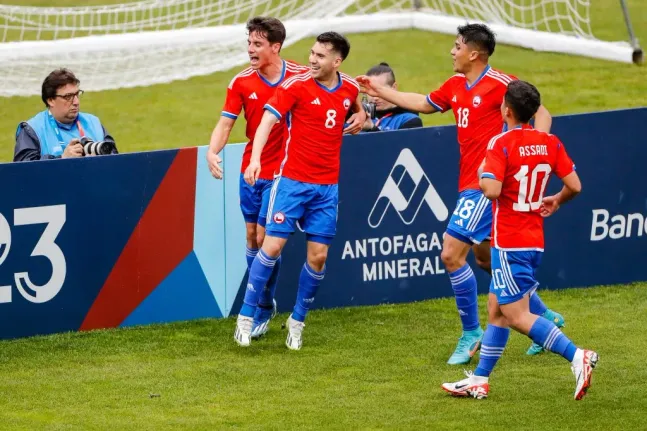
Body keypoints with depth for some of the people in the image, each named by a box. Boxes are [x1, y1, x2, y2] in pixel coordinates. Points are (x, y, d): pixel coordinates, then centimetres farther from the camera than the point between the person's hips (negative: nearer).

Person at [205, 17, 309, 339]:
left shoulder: (301, 77, -10)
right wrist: (212, 152, -23)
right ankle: (258, 300, 27)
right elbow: (225, 123, -6)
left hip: (281, 172, -3)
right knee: (252, 237, 10)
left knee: (266, 239, -6)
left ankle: (264, 308, 8)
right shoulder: (241, 82, -4)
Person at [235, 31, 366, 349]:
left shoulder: (350, 88, 6)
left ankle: (297, 321, 18)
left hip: (328, 186, 4)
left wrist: (360, 116, 9)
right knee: (273, 245, -8)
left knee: (318, 255, 1)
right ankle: (246, 316, 3)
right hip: (293, 180, -4)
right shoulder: (296, 86, -8)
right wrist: (255, 159, -31)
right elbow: (267, 120, -17)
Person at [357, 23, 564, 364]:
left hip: (484, 185, -9)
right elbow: (424, 104, 27)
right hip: (469, 182, 9)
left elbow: (541, 113, -11)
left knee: (452, 254, -12)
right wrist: (380, 91, 30)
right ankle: (544, 316, 31)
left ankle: (471, 333, 1)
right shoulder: (456, 85, 10)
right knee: (484, 257, 18)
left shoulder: (500, 84, -14)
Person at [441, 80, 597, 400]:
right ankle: (479, 381, 19)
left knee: (517, 316, -5)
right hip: (534, 239, 8)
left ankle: (576, 356, -19)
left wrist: (482, 175, -3)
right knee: (496, 309, 16)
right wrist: (556, 201, 22)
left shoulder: (500, 144, -15)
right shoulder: (550, 143, 4)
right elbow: (574, 185, 1)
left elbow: (492, 190, -25)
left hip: (510, 242, -8)